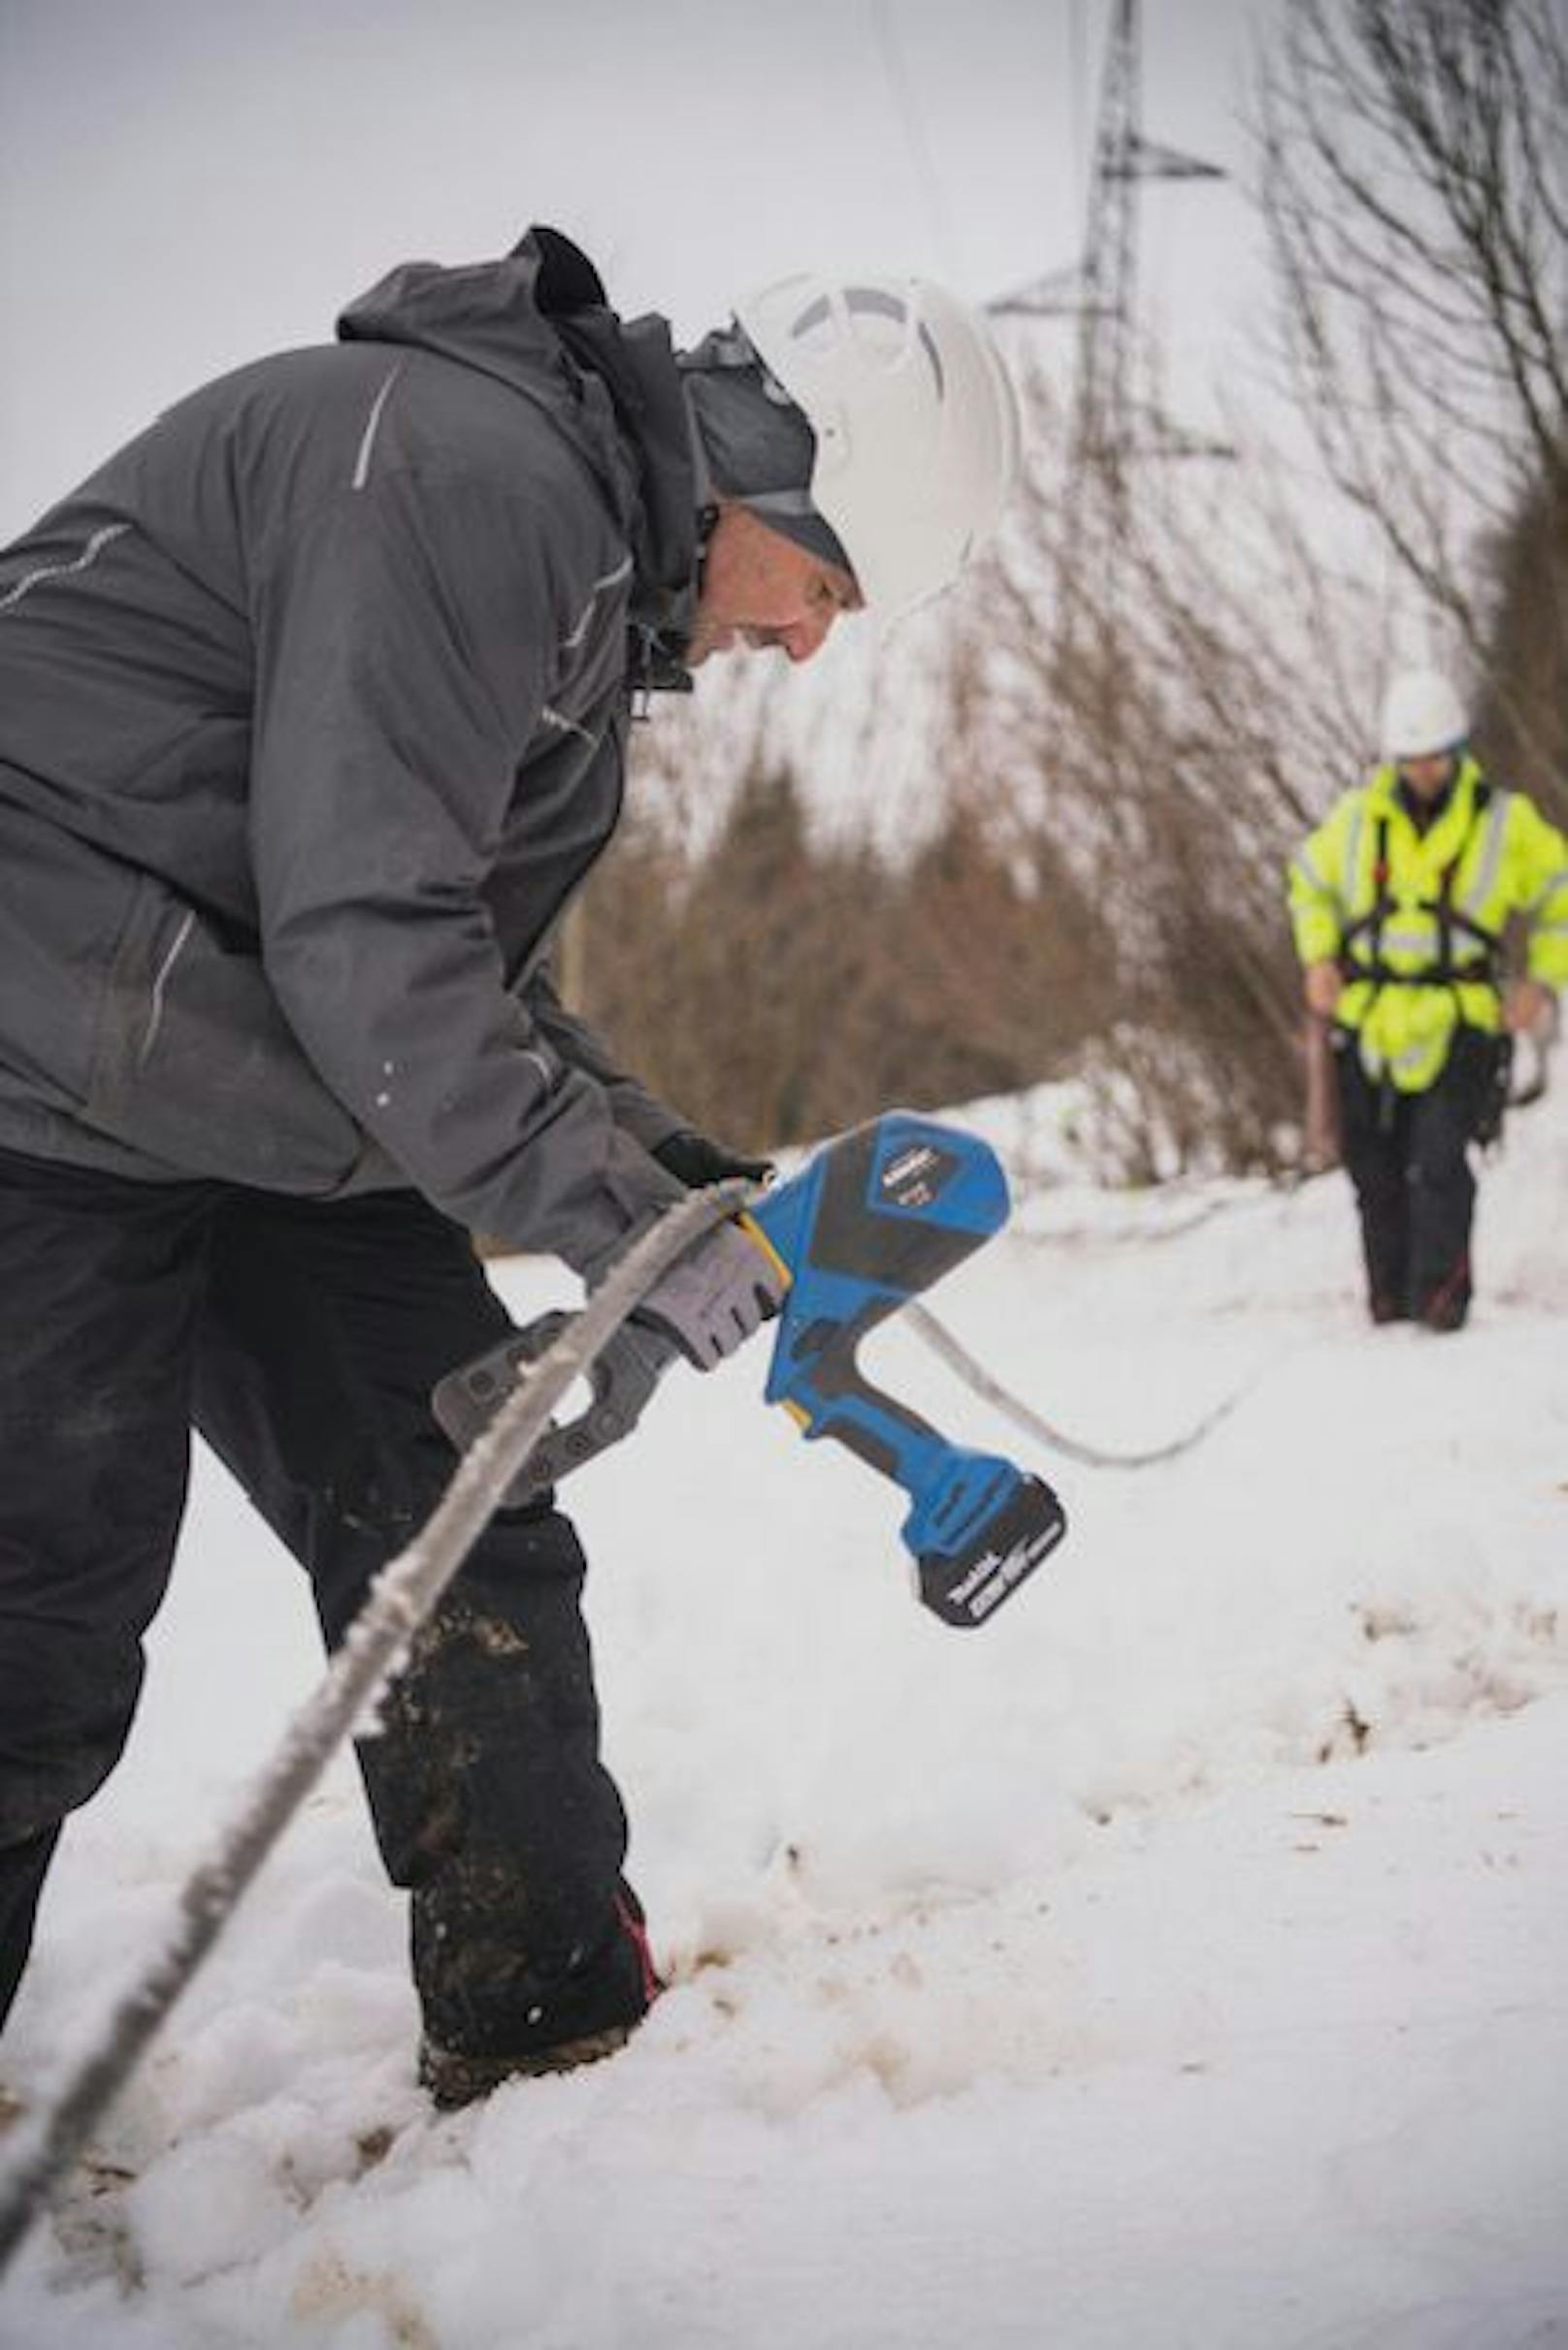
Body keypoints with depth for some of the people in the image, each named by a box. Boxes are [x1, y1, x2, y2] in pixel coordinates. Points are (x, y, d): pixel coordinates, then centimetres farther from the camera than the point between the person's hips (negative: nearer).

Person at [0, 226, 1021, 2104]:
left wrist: (647, 1147, 6)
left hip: (277, 1108, 10)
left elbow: (467, 951, 19)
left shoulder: (591, 571, 13)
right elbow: (364, 928, -28)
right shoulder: (467, 469, -21)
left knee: (472, 1552, 6)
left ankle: (560, 2040, 13)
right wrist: (614, 1219, -24)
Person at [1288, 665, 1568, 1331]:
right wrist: (1319, 958, 9)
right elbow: (1310, 880, 24)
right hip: (1370, 1023, 3)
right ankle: (1390, 1294, 22)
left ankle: (1441, 1293, -10)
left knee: (1438, 1163, -19)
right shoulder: (1356, 817, 5)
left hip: (1457, 1026, -3)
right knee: (1376, 1173, 7)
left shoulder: (1506, 822, 0)